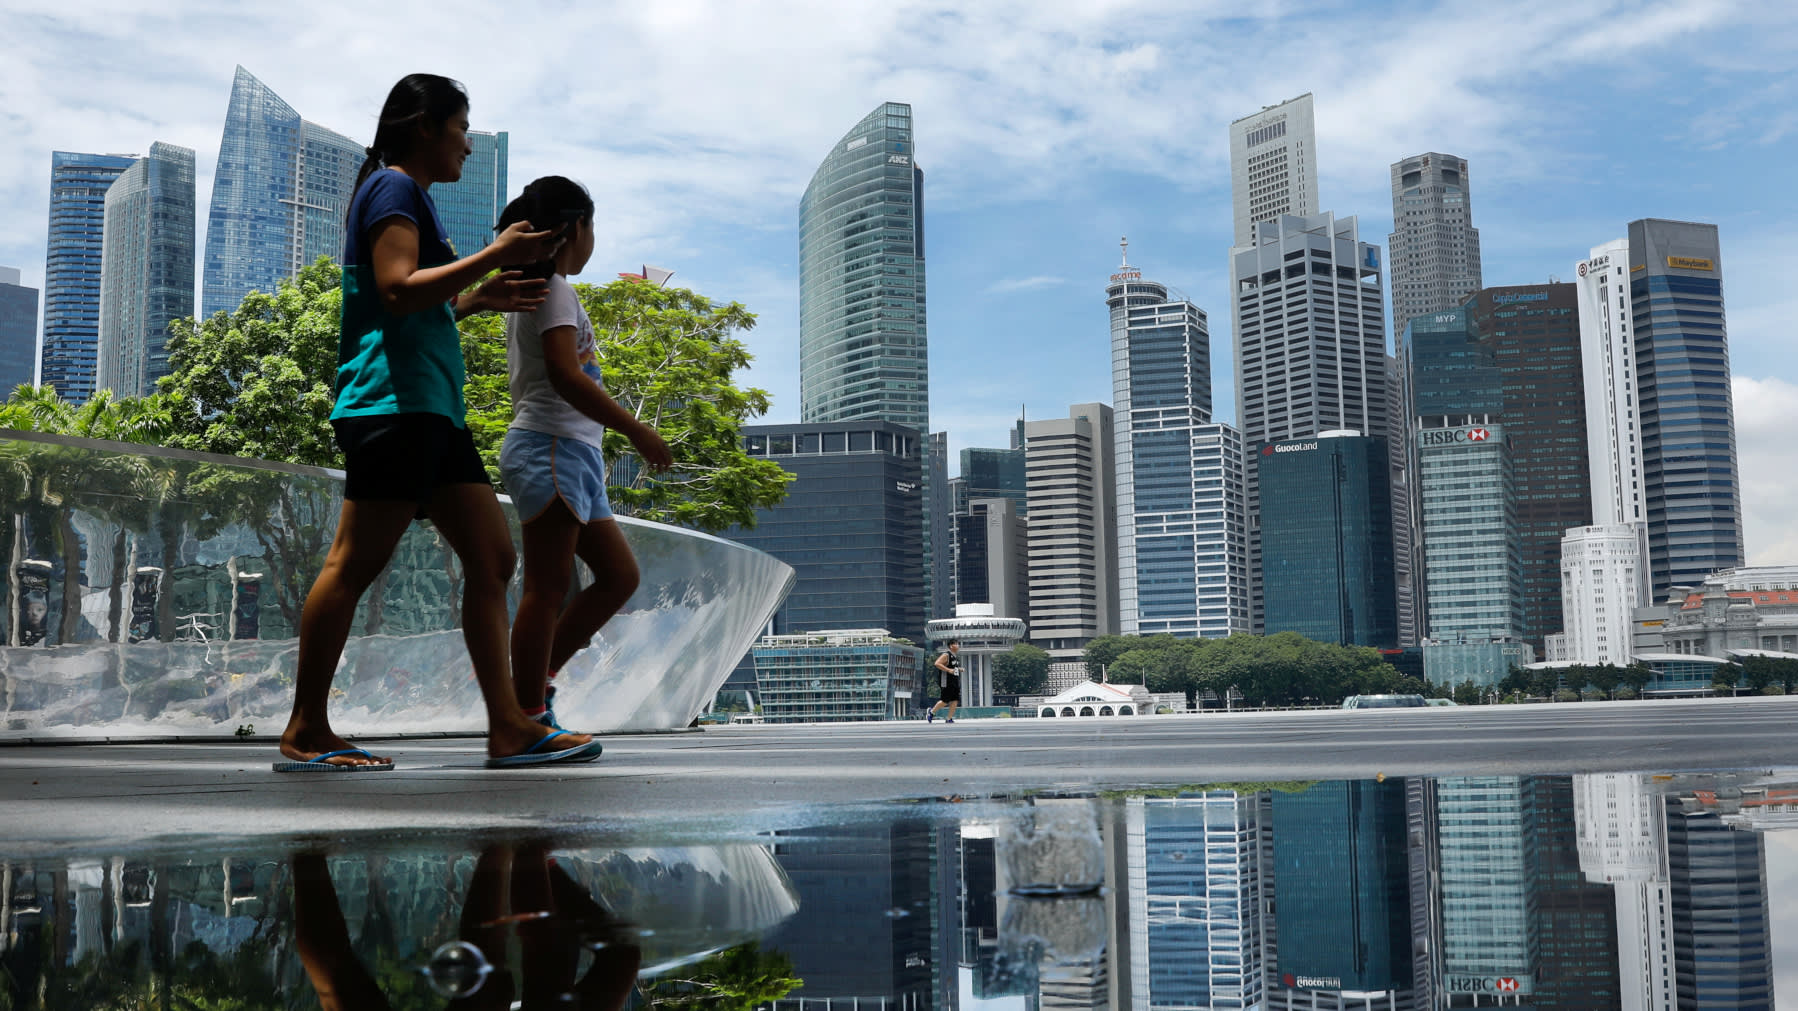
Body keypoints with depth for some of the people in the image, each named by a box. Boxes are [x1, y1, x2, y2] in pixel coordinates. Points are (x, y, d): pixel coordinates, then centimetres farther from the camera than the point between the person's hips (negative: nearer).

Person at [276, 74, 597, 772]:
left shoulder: (409, 195, 28)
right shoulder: (393, 187, -2)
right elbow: (398, 291, -17)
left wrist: (482, 298, 21)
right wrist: (496, 255, -13)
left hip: (432, 407, 10)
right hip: (392, 400, -10)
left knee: (492, 557, 3)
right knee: (355, 563, -9)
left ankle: (509, 728, 2)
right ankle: (305, 733, -4)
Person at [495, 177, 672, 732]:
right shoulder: (552, 287, -8)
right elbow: (565, 375, -20)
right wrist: (638, 431, -20)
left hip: (573, 456, 10)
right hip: (552, 449, -10)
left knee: (620, 575, 11)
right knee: (547, 589, -8)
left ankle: (532, 681, 14)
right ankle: (530, 719, -4)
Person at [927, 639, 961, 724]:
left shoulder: (955, 657, 18)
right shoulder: (946, 655, -11)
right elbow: (937, 663, -21)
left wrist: (959, 669, 14)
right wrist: (948, 670, -27)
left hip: (955, 681, 9)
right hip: (947, 682, -9)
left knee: (955, 700, 0)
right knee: (945, 701, -6)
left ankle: (949, 718, 5)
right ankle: (931, 712, 14)